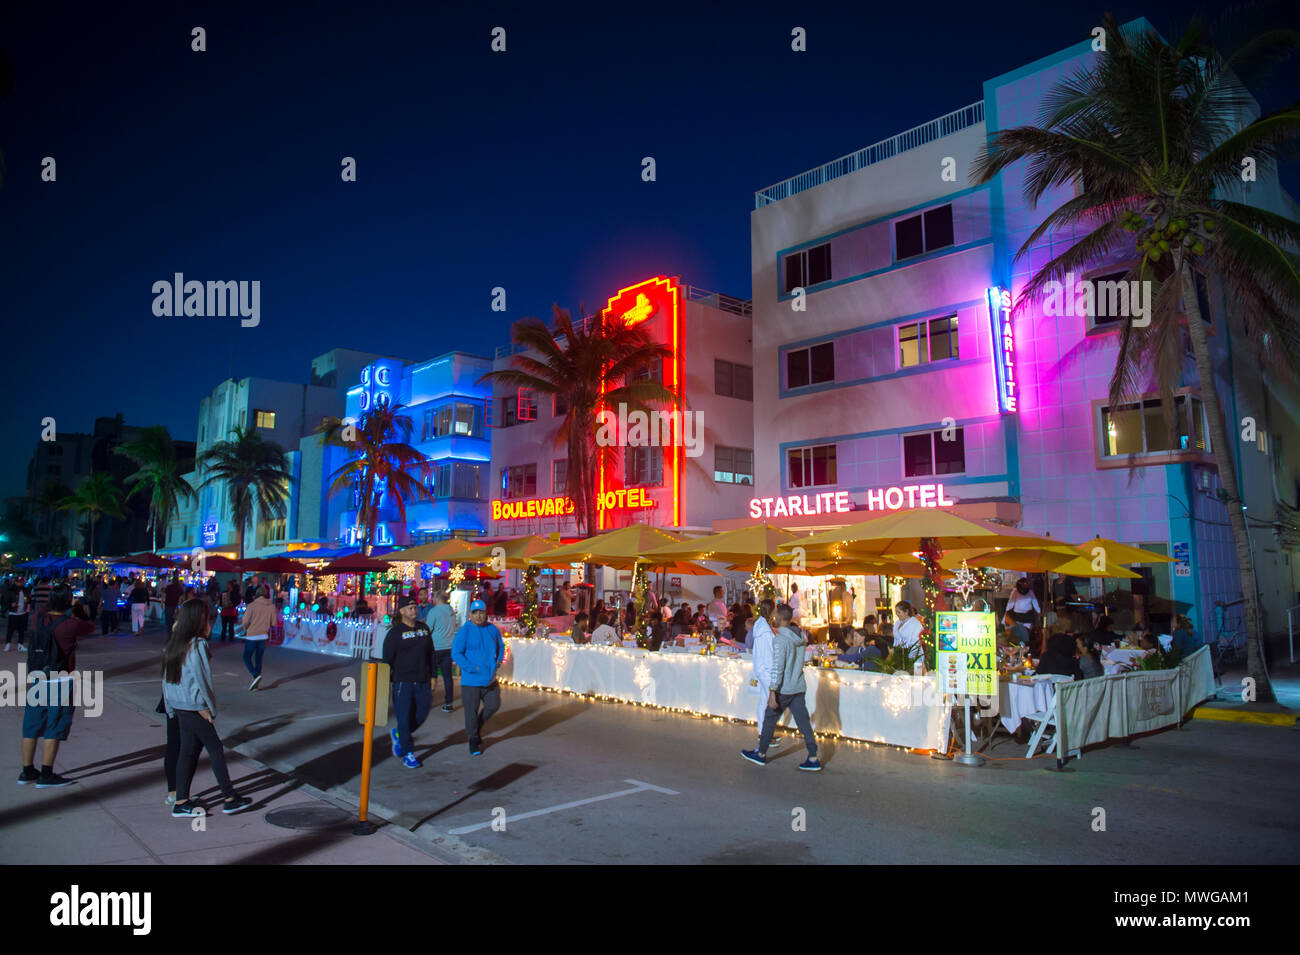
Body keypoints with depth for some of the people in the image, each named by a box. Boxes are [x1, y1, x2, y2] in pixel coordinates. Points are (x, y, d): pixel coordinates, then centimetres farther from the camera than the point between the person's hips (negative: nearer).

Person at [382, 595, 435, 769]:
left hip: (422, 682, 5)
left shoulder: (424, 628, 10)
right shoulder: (395, 632, -4)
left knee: (422, 713, 7)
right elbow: (387, 659, -4)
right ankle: (408, 754, 12)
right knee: (404, 717, -1)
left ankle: (398, 734, 34)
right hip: (402, 681, -5)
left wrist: (432, 676, 13)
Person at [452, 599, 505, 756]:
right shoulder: (464, 631, -11)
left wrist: (498, 660, 6)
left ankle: (477, 727, 35)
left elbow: (500, 646, 21)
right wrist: (471, 668, -18)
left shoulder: (492, 629, 5)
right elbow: (456, 653, -13)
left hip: (490, 678, 5)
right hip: (471, 679, -5)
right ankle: (474, 740, 24)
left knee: (494, 705, 8)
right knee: (471, 711, 4)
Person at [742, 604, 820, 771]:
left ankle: (761, 754, 21)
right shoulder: (799, 637, 7)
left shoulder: (780, 639, -17)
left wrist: (772, 693, -18)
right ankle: (813, 759, 6)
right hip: (799, 688, 7)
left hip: (783, 689, -7)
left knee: (769, 721, 8)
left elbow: (777, 668, -20)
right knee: (804, 723, 7)